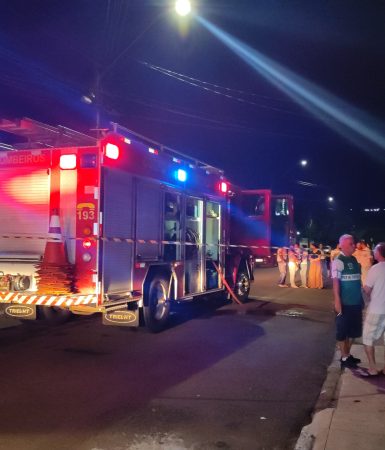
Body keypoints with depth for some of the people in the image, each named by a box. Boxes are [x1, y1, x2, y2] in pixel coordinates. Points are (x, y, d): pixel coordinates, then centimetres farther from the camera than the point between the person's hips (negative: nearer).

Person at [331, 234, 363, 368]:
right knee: (343, 331, 5)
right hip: (345, 303, -8)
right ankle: (344, 358, 16)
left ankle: (348, 355, 29)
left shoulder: (354, 260, 10)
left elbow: (357, 280, 16)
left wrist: (361, 298, 16)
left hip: (356, 302, 8)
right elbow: (335, 281, -18)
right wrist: (337, 301, -22)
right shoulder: (338, 261, -13)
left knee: (353, 330, 15)